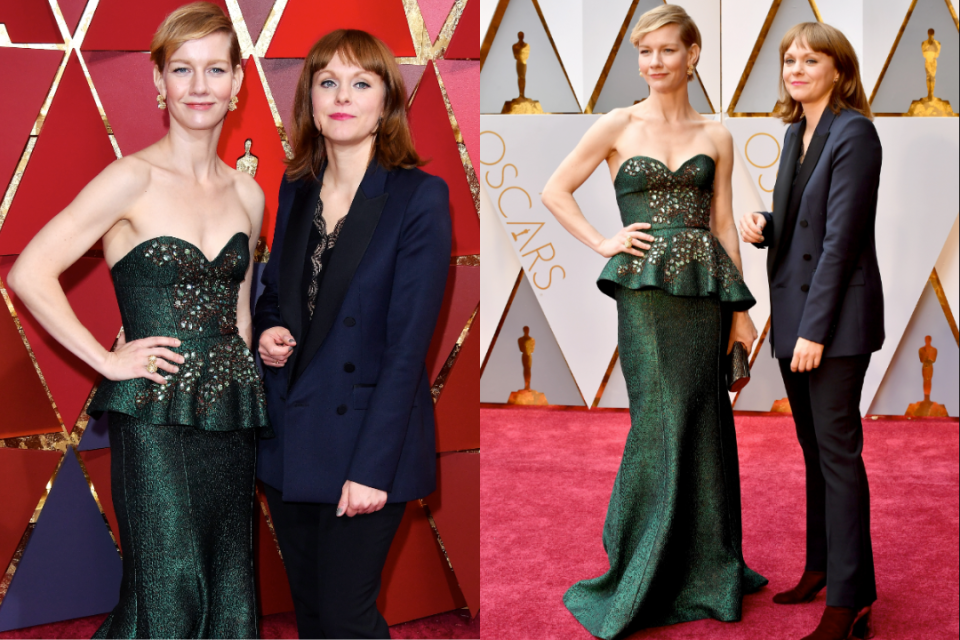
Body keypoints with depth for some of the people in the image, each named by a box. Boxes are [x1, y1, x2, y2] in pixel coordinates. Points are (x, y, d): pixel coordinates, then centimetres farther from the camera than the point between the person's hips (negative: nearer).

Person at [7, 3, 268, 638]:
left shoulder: (248, 194, 9)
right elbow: (30, 275, -13)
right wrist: (107, 360, -12)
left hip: (230, 418, 6)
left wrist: (243, 368, 12)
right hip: (153, 418, -5)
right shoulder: (133, 180, -8)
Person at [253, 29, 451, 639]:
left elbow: (407, 344, -15)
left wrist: (372, 468, -18)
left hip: (366, 439, -6)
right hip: (289, 437, 6)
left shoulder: (420, 198, -11)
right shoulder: (294, 192, 8)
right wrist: (266, 331, -2)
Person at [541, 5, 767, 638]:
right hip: (645, 289, -3)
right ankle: (641, 582, 11)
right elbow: (556, 191, 6)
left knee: (704, 421, 6)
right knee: (662, 423, -3)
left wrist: (740, 310, 6)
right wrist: (603, 243, -3)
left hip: (705, 289, 3)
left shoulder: (716, 136, 10)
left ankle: (705, 568, 21)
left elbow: (725, 224, 10)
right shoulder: (619, 125, 3)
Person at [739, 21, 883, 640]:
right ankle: (821, 567, 27)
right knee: (814, 446, 15)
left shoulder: (854, 134, -13)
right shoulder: (796, 133, 13)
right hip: (795, 310, 8)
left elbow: (840, 238, -18)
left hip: (836, 315, -8)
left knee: (837, 449, -6)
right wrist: (762, 227, -2)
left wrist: (815, 329, -20)